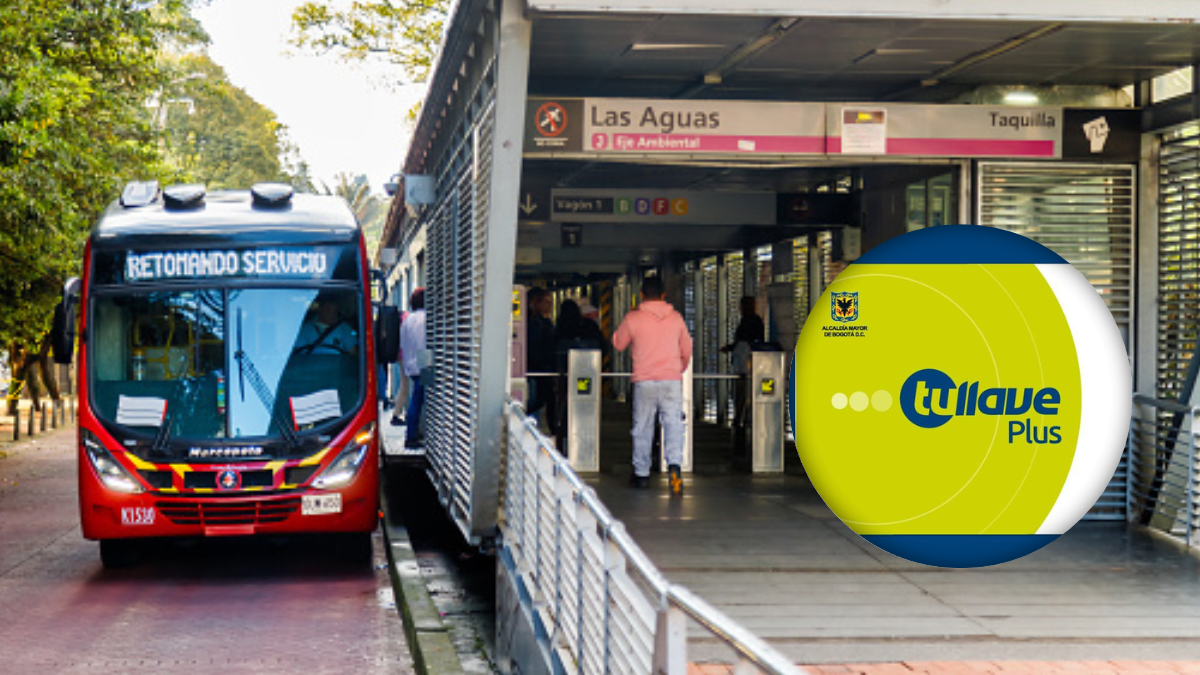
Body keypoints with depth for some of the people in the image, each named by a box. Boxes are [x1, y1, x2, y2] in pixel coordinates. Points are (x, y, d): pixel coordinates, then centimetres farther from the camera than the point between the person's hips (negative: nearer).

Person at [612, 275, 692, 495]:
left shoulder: (633, 318, -2)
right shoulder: (676, 317, 6)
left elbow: (618, 344, 12)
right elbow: (687, 350, 15)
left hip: (644, 381, -1)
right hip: (672, 379, 1)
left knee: (642, 427, 9)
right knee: (673, 424, -1)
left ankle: (641, 473, 16)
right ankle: (674, 465, -22)